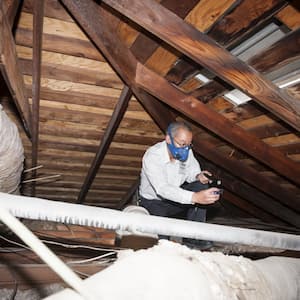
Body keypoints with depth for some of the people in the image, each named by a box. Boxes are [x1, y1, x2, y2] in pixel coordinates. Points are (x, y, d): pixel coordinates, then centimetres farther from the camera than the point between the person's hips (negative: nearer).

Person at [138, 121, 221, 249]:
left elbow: (191, 171, 3)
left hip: (175, 198, 6)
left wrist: (198, 176, -24)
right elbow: (162, 188, -41)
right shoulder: (152, 156, -29)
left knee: (201, 186, -17)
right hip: (153, 203, -5)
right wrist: (195, 197, -54)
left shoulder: (186, 151, -12)